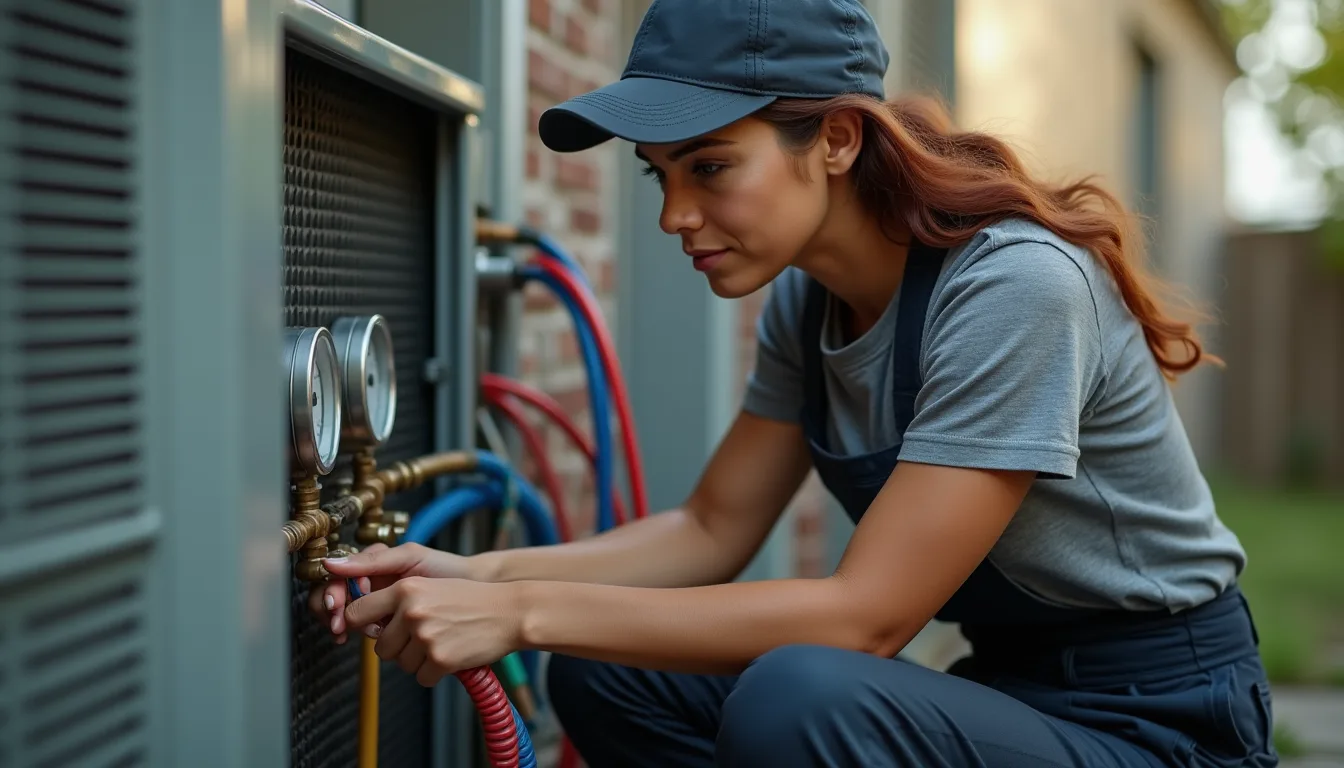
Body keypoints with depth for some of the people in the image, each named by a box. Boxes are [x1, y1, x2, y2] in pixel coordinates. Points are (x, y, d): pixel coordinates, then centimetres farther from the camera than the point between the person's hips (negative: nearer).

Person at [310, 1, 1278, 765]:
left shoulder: (1013, 285, -24)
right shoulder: (805, 298, 1)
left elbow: (865, 616, -26)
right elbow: (711, 531, 7)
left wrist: (528, 613, -25)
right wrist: (483, 577, -8)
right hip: (1005, 687, 7)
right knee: (608, 673, -7)